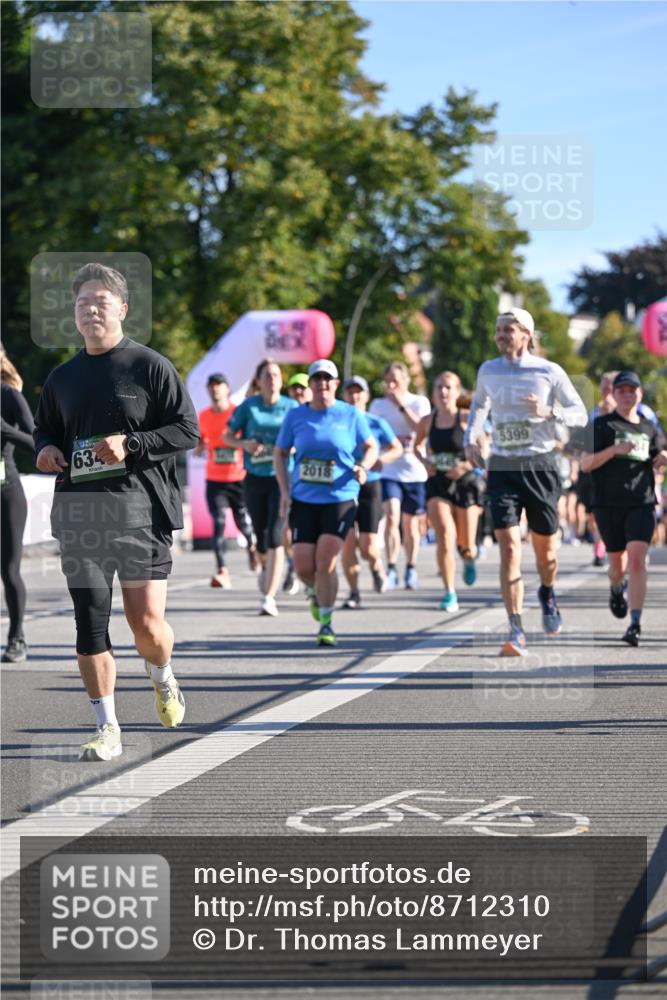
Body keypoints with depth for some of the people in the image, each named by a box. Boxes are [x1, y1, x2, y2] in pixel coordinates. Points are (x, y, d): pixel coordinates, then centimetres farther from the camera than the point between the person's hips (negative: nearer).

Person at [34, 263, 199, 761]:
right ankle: (107, 728, 5)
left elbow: (187, 430, -3)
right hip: (80, 513, 4)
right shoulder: (62, 378, 15)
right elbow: (44, 430, 27)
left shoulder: (151, 366, 0)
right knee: (90, 623, -1)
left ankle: (164, 680, 28)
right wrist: (45, 450, 4)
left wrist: (130, 446, -15)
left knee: (146, 621, -6)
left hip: (142, 509, -4)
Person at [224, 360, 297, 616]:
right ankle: (266, 568, 48)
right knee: (260, 536, 12)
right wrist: (244, 443, -12)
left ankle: (269, 597, -15)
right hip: (255, 479, 2)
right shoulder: (248, 407, 2)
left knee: (275, 537, -14)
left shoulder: (292, 407, 0)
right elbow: (227, 436, 8)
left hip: (282, 478, -2)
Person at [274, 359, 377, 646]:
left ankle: (326, 624, 1)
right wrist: (284, 491, 1)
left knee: (325, 562, -14)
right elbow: (280, 453, 12)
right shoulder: (295, 416, 4)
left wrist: (363, 467, -10)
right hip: (303, 500, 2)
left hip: (340, 499, -2)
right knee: (303, 566, -4)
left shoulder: (351, 414, 0)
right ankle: (315, 591, 33)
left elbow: (371, 447, 11)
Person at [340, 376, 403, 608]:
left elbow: (397, 448, 12)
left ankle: (377, 567, 29)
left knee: (368, 546, -8)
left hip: (370, 486, -1)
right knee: (348, 542, -9)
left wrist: (382, 459, -8)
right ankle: (354, 593, 4)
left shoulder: (377, 424, 3)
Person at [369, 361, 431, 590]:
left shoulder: (419, 403, 2)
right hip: (388, 472, 0)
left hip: (415, 473, 0)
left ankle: (411, 569, 24)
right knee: (392, 516, -20)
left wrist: (402, 406, -17)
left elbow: (423, 431, -15)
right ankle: (391, 569, -19)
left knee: (410, 524, 8)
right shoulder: (378, 406, 7)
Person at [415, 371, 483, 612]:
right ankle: (450, 593, -11)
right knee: (445, 536, -18)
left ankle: (469, 559, 44)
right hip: (437, 484, 1)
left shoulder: (466, 420, -6)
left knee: (466, 547, 4)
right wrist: (425, 462, 2)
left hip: (464, 484, -1)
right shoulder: (427, 422, 3)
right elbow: (416, 446, 20)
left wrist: (466, 466, -17)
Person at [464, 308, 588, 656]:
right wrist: (470, 439, 12)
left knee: (545, 549, 8)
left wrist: (549, 412, -17)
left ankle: (547, 594, 44)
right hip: (501, 469, 1)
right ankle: (516, 633, -16)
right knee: (509, 549, -12)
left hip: (539, 467, -1)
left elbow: (580, 415, 2)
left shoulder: (549, 372, -2)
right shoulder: (488, 371, 7)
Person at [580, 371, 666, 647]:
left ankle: (635, 624, -18)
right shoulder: (601, 425, 3)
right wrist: (614, 450, -19)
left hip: (642, 503, 1)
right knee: (618, 562, 10)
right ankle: (616, 589, 48)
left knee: (637, 559, -15)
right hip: (608, 504, -1)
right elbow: (586, 463, -4)